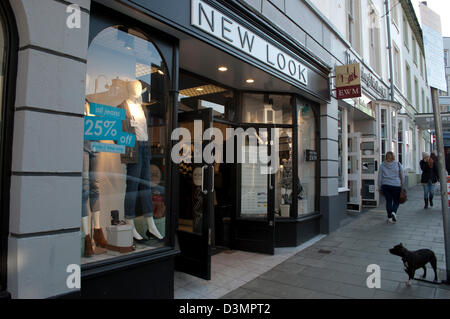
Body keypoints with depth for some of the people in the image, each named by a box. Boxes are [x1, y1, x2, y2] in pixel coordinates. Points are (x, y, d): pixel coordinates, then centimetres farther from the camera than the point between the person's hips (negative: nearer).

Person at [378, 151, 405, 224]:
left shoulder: (382, 165, 1)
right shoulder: (398, 164, -2)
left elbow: (380, 176, 3)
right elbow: (402, 176, 1)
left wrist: (379, 187, 10)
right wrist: (402, 185, 13)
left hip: (385, 186, 1)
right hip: (396, 185, -1)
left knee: (388, 201, 8)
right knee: (396, 201, 12)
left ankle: (389, 218, 10)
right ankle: (394, 212, -13)